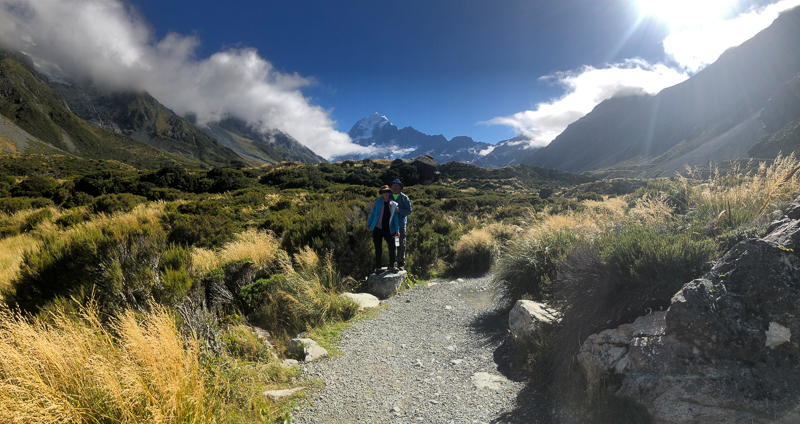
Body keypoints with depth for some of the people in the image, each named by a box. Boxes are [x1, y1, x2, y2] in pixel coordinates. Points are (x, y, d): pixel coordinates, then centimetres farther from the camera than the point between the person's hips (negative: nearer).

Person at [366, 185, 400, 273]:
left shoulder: (394, 204, 4)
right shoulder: (377, 202, 2)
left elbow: (396, 218, 4)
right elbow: (372, 213, 10)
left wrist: (397, 230, -2)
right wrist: (368, 224, 9)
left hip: (388, 230, 1)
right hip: (377, 229, -1)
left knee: (392, 247, -7)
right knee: (378, 249, 4)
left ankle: (391, 267, 7)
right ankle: (377, 268, 15)